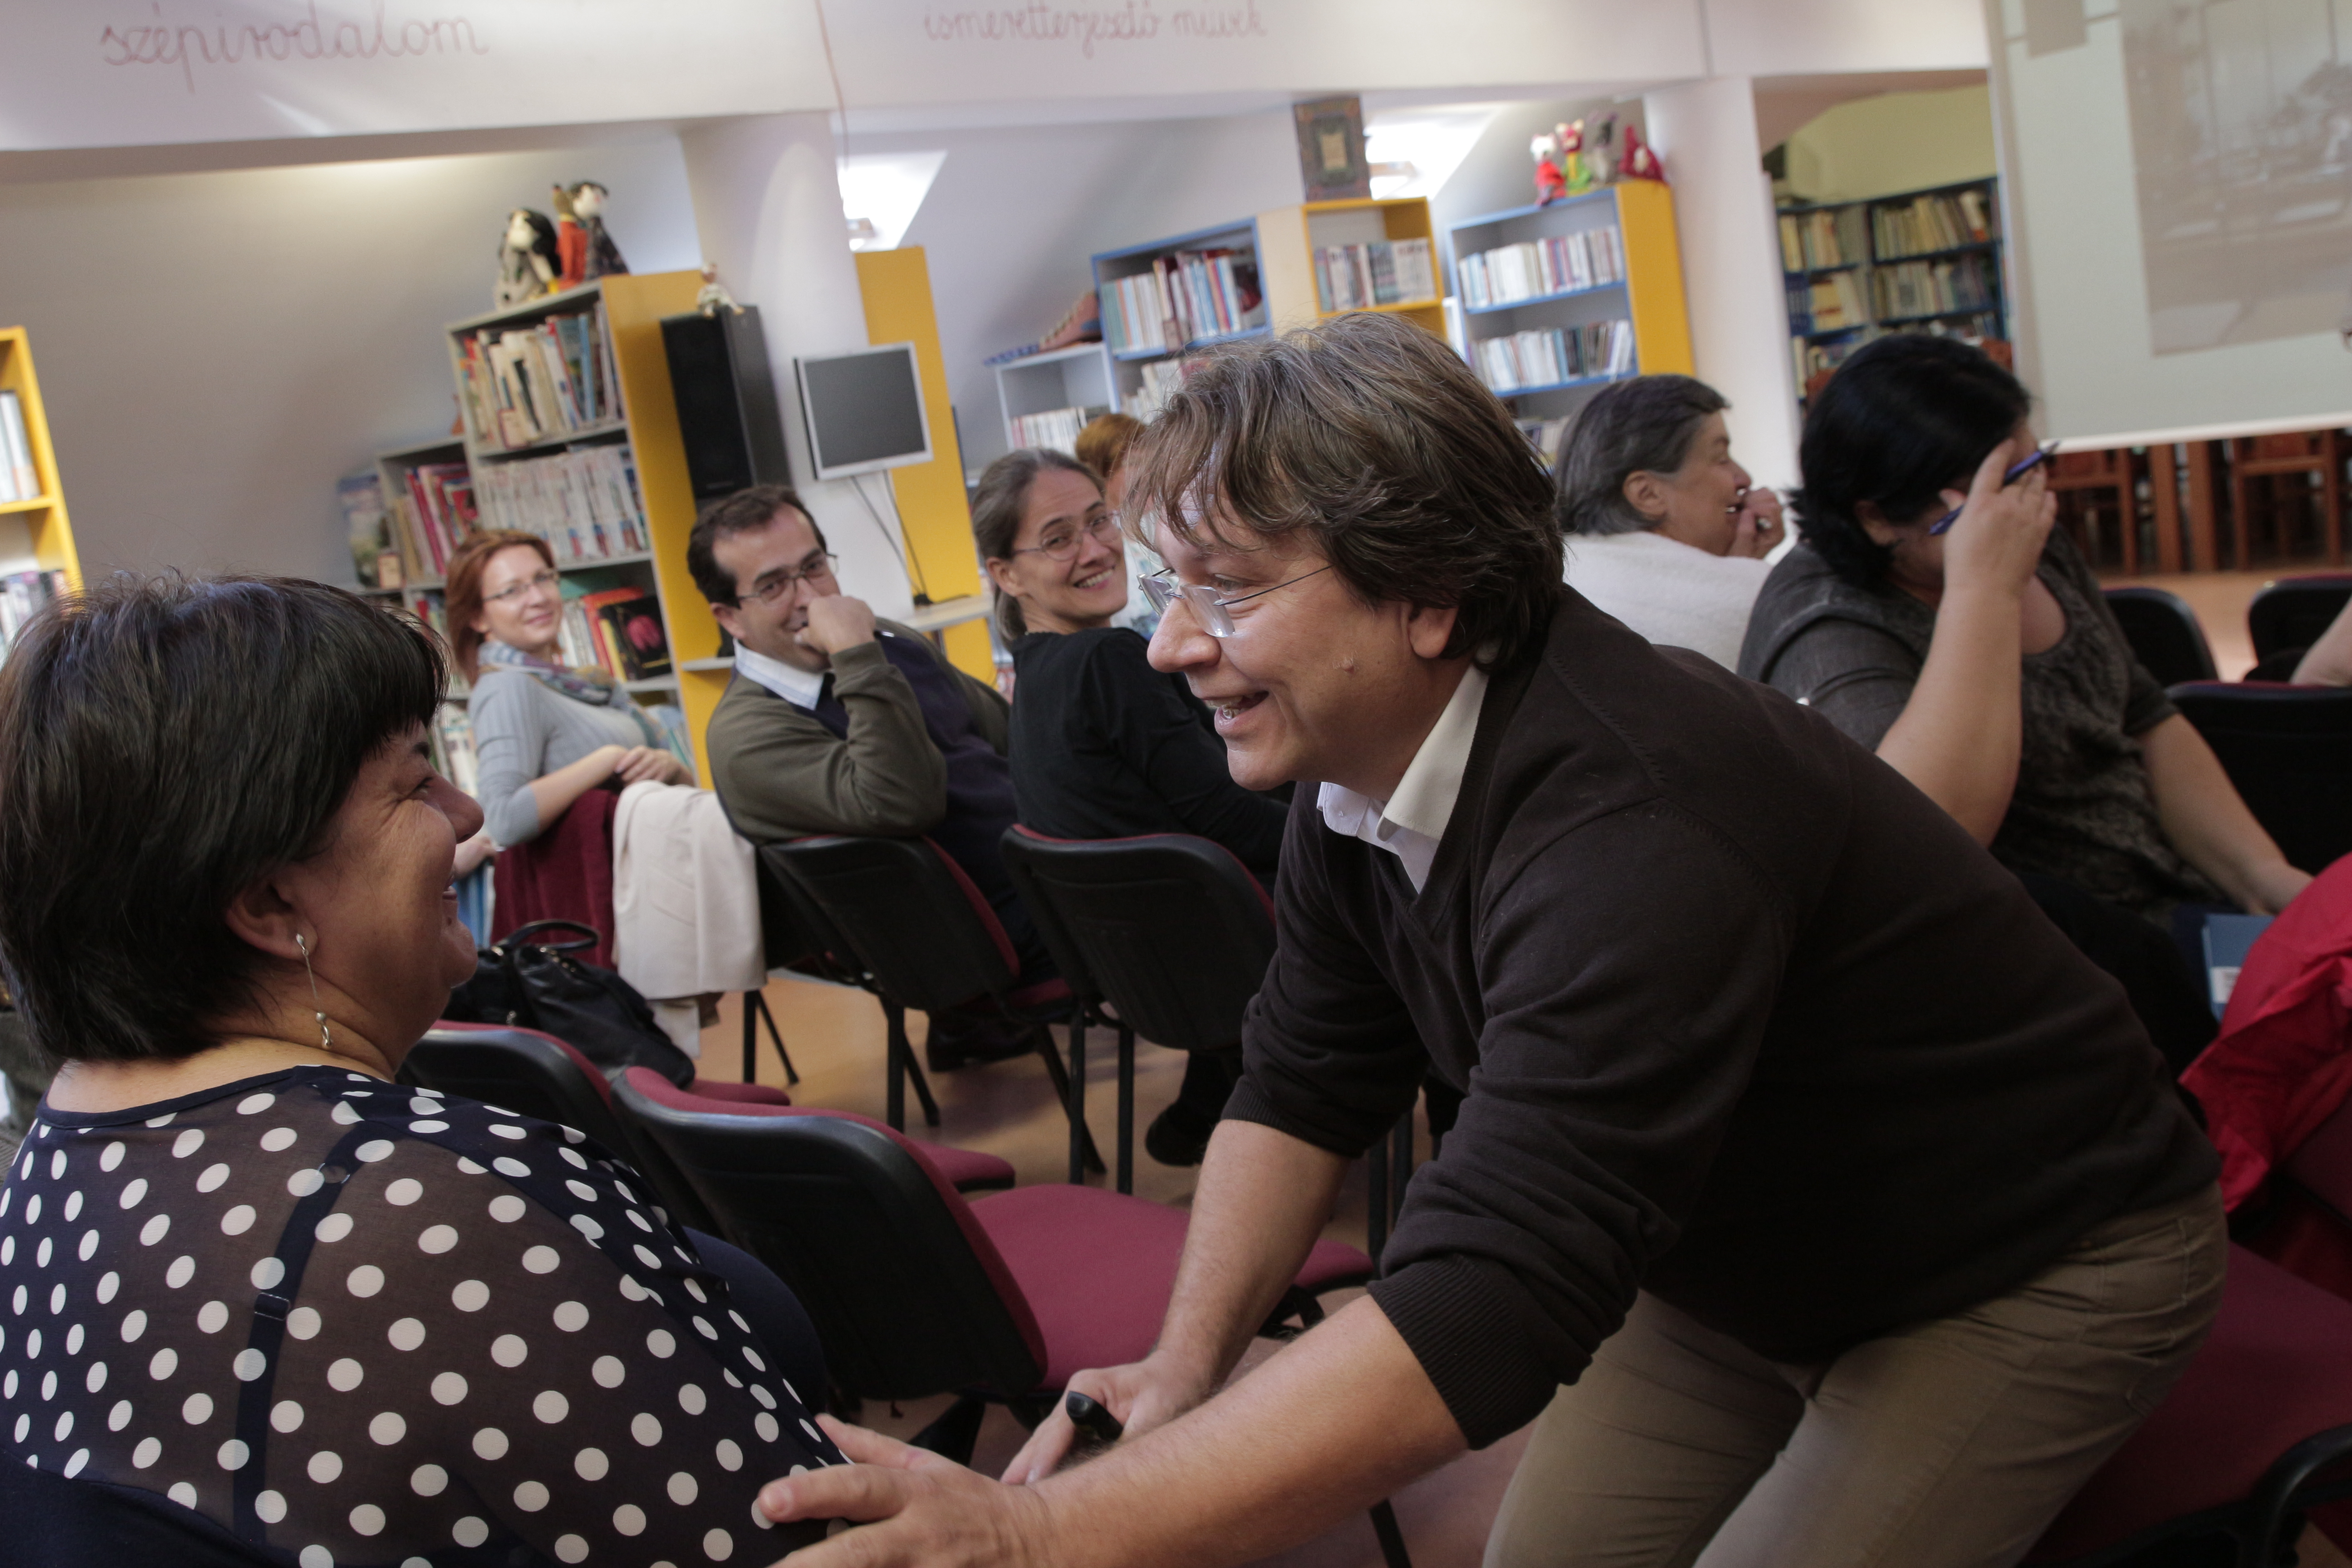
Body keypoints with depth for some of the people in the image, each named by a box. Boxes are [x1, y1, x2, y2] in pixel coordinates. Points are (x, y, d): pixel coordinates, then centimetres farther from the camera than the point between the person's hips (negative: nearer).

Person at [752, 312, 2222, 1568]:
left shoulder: (1632, 831, -39)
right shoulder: (1356, 764, -12)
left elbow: (1485, 1310, -46)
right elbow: (1309, 1084, -1)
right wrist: (1189, 1364, -15)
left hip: (2031, 1267, -6)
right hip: (1737, 1253, 7)